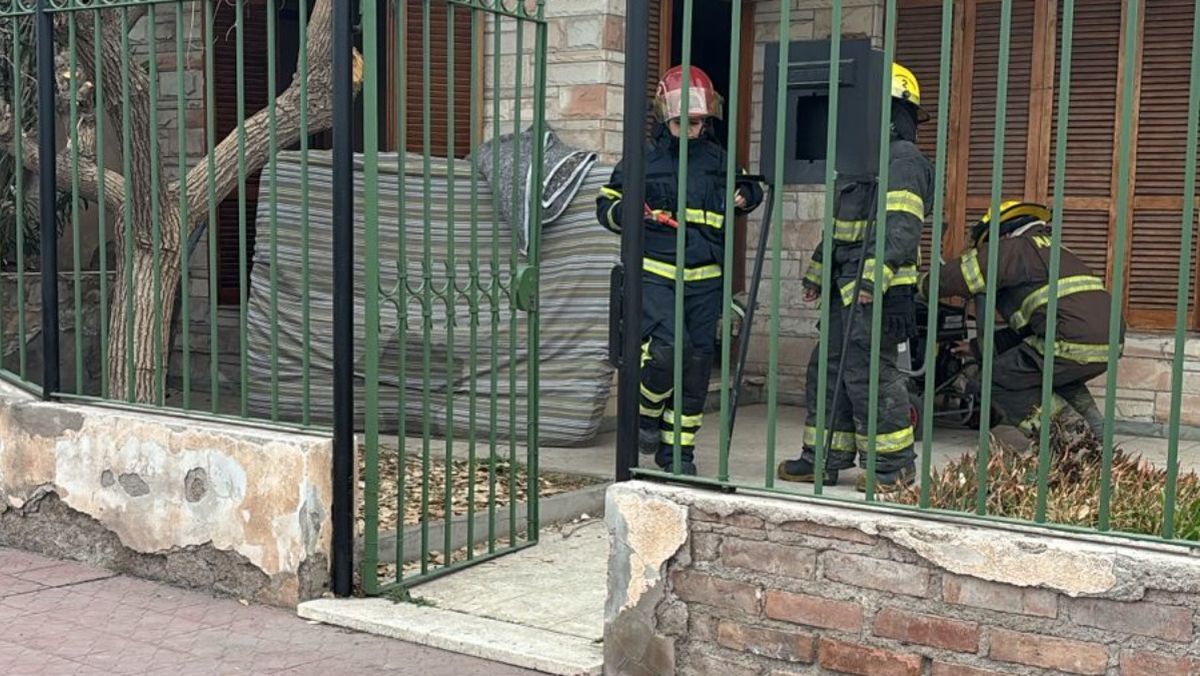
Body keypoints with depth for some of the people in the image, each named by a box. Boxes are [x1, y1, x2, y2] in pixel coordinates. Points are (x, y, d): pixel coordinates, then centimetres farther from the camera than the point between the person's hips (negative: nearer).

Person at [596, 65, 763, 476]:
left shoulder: (719, 160, 12)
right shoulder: (643, 159, 3)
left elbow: (748, 187, 29)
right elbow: (606, 206, 8)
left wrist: (746, 196, 5)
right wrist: (628, 212, -15)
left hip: (704, 279, 4)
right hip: (654, 272, -4)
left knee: (697, 362, 5)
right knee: (669, 346, -23)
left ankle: (678, 450, 19)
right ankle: (647, 411, 8)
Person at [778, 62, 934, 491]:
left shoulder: (904, 161, -10)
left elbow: (902, 228, -22)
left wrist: (875, 275, -31)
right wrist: (817, 273, 28)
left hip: (878, 292, -10)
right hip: (846, 290, 10)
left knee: (869, 373, -8)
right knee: (829, 368, 11)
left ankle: (895, 464, 3)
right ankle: (825, 458, 19)